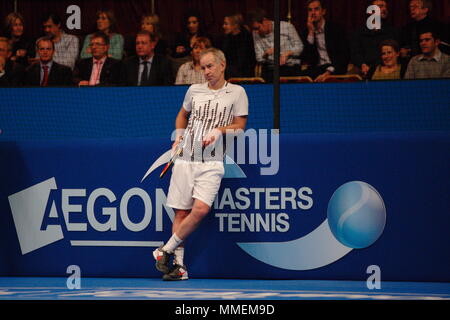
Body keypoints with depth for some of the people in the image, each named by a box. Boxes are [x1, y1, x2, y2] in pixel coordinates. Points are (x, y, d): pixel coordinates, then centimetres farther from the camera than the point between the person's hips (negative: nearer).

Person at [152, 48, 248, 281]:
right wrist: (179, 137, 14)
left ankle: (166, 250, -5)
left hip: (211, 163, -3)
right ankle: (179, 264, 7)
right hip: (185, 159, 3)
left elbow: (240, 125, 4)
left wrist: (220, 130, -12)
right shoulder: (194, 90, 12)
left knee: (201, 209, -19)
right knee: (181, 213, 0)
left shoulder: (236, 93, 3)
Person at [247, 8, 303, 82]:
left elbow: (299, 47, 3)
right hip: (270, 70, 2)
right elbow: (259, 59, 8)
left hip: (290, 68, -2)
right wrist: (265, 54, -14)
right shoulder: (256, 34, 8)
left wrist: (287, 53, -14)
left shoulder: (287, 27, -2)